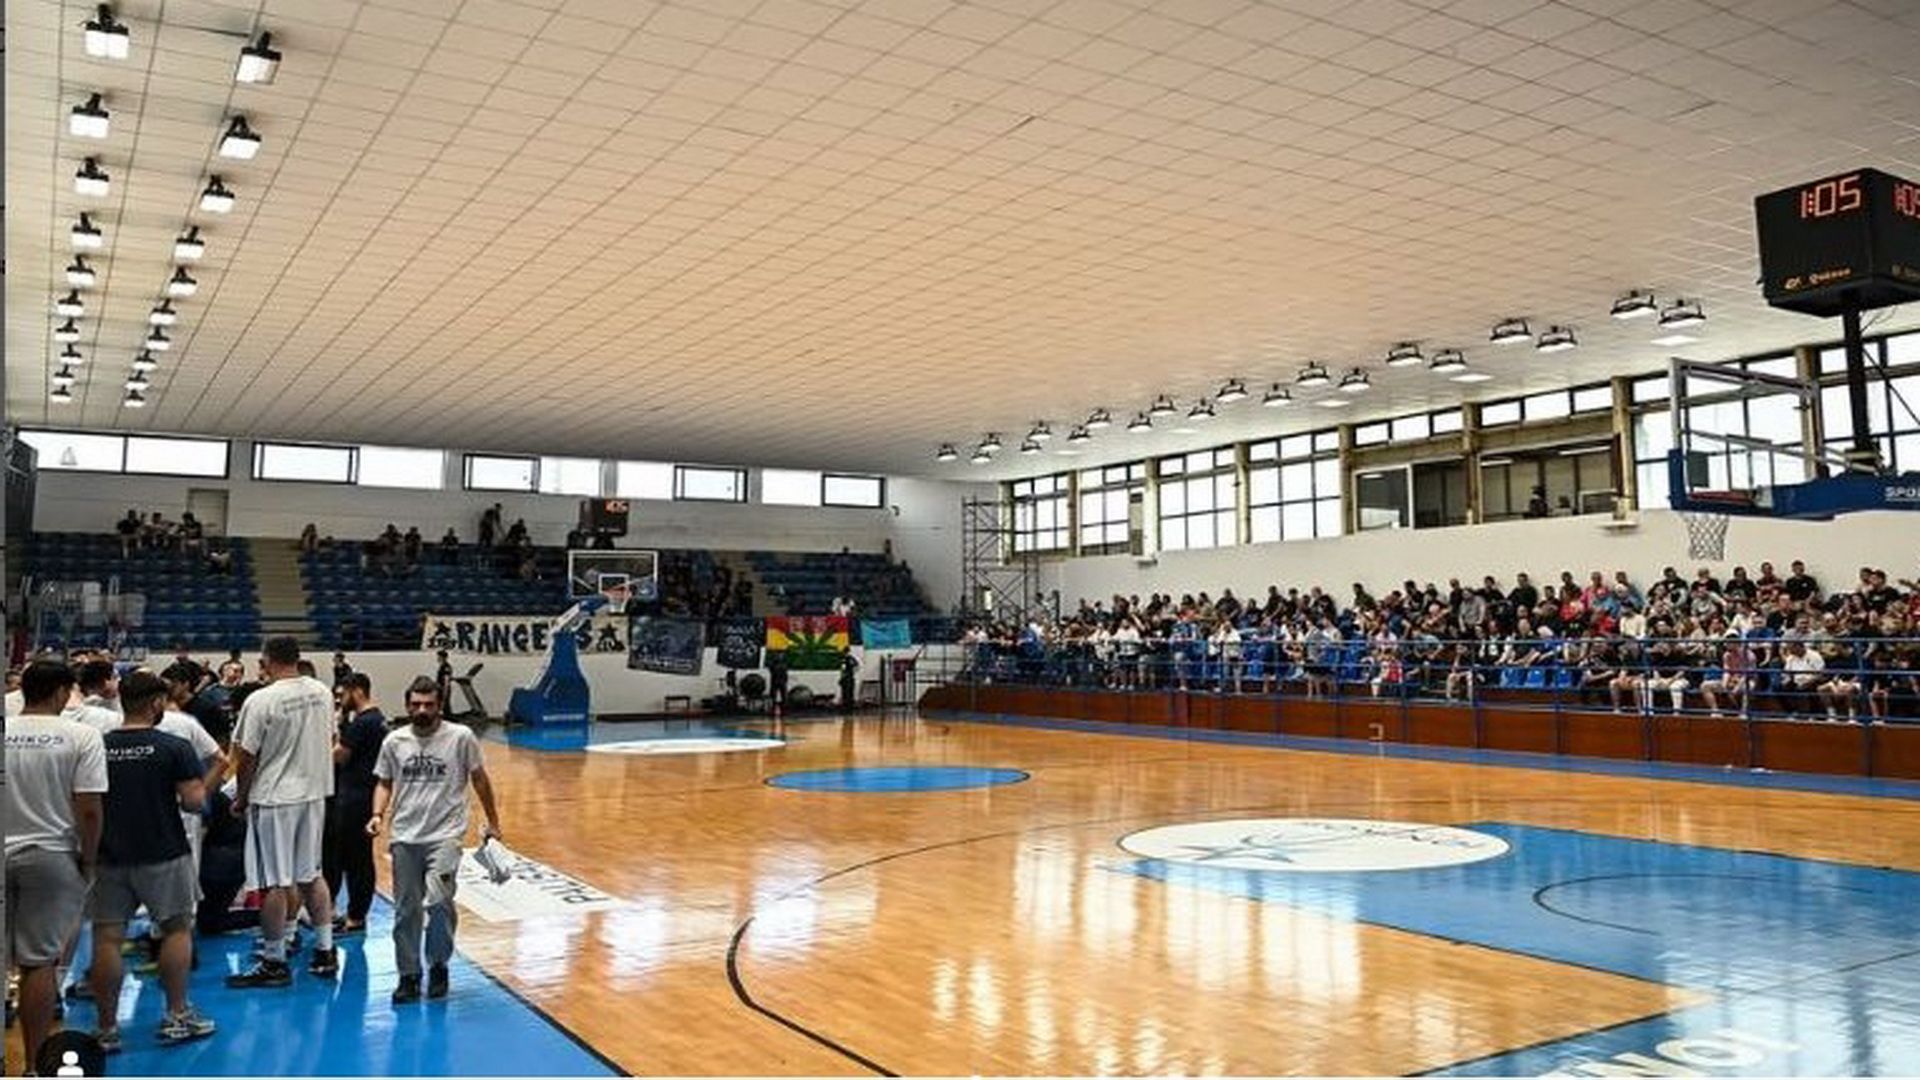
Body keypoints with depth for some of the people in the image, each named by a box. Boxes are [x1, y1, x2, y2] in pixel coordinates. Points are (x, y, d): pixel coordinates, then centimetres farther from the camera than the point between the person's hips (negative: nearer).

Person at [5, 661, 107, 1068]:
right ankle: (36, 1063, 9)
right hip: (51, 856, -3)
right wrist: (88, 861, 1)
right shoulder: (81, 736, -9)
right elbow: (89, 809, -12)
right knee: (40, 961, 3)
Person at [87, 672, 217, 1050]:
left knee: (107, 937, 6)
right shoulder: (174, 748, -11)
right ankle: (177, 1016, 14)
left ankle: (107, 1029, 11)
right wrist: (201, 788, 7)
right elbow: (194, 802, -15)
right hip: (163, 854, -3)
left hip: (110, 856, 3)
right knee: (177, 929, 11)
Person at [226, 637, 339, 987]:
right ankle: (325, 951, 20)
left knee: (275, 882, 1)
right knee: (311, 875, 16)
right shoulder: (323, 693, 3)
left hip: (274, 799, -6)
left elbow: (247, 756, -11)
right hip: (315, 793, 6)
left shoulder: (261, 700, -16)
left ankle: (274, 962, 9)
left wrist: (241, 798, 3)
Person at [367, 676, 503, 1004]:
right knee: (406, 911, 8)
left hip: (445, 835, -3)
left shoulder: (461, 737, -5)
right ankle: (409, 976, 22)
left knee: (439, 901, -16)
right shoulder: (394, 741, 4)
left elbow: (479, 780, 5)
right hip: (404, 837, 3)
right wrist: (378, 814, -5)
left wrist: (493, 823, 9)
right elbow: (384, 782, 14)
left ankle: (439, 965, 7)